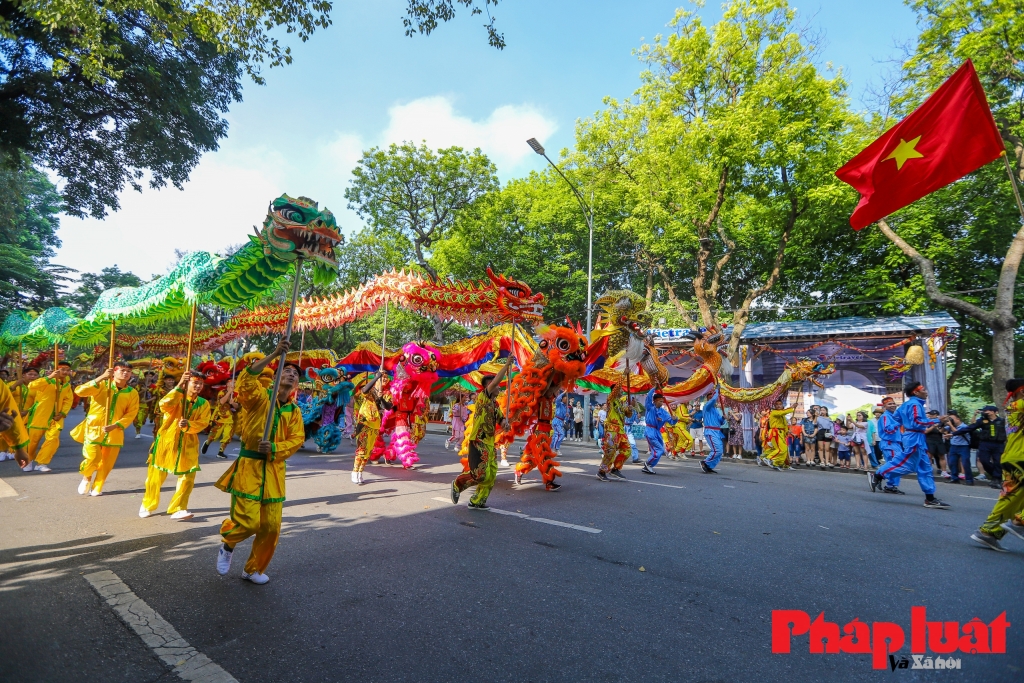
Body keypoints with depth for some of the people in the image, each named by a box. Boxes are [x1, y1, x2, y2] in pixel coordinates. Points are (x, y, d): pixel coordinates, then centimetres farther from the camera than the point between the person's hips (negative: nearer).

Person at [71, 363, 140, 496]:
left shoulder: (132, 393, -1)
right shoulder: (101, 385, -4)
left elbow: (131, 414, -3)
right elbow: (79, 391, -20)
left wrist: (115, 426, -17)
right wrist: (101, 378, -26)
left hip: (114, 433, 2)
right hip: (94, 429, -2)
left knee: (106, 463, 6)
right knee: (92, 459, -6)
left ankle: (97, 487, 29)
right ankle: (86, 478, 29)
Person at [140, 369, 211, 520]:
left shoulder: (204, 404, 1)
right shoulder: (176, 398, -5)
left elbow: (203, 423, -10)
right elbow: (164, 406, -28)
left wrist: (188, 425, -30)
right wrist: (179, 386, -35)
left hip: (188, 445, 2)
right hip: (166, 442, -1)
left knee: (187, 478, -5)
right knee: (156, 476, 10)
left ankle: (177, 509, 4)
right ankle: (148, 505, 33)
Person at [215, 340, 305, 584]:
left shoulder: (295, 411, 8)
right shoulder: (261, 397, -4)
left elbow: (297, 439, 1)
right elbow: (244, 381, -23)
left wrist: (274, 448, -18)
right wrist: (274, 355, -29)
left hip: (274, 470, 4)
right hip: (249, 466, -4)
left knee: (271, 526, 5)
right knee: (248, 522, -10)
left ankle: (253, 569, 28)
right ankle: (227, 544, 26)